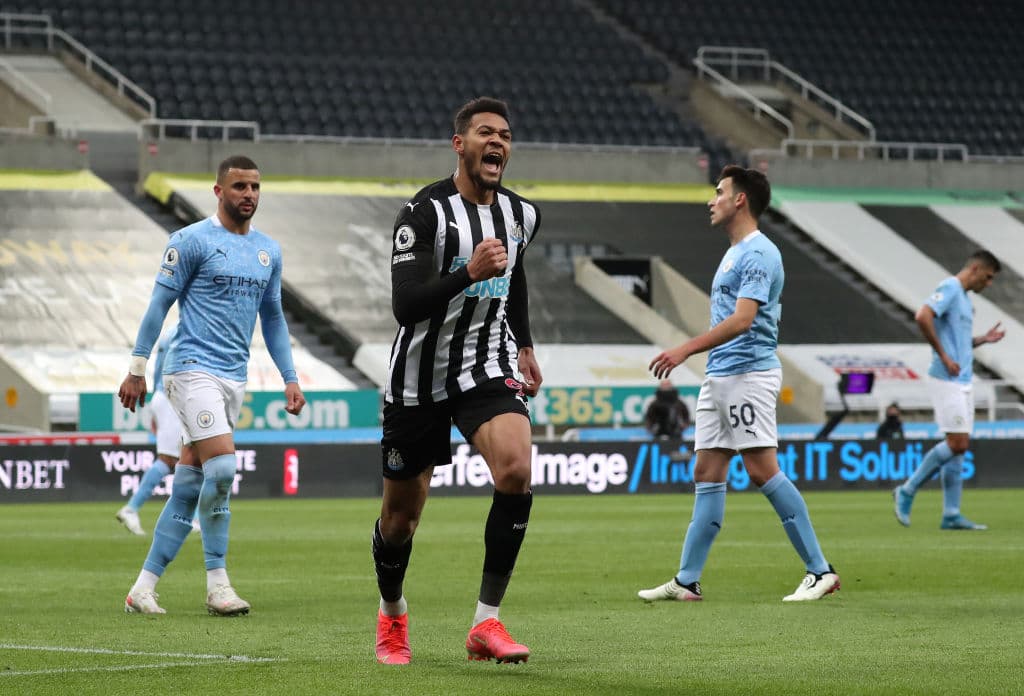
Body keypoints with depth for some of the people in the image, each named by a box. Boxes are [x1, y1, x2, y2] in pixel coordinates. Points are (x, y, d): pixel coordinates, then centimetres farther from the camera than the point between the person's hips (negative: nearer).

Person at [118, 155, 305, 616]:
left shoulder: (268, 250, 14)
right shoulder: (192, 241, -5)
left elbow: (273, 317, 21)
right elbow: (160, 303, -4)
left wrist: (290, 378, 14)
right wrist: (136, 369, -6)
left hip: (234, 377, 6)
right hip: (193, 368, -6)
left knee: (189, 484, 5)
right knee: (221, 467, -18)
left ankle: (144, 587, 9)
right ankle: (217, 583, -7)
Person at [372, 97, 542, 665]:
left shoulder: (521, 215, 4)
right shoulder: (425, 212, -15)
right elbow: (405, 306, -25)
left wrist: (524, 345, 29)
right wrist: (469, 273, -37)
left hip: (488, 370, 3)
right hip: (420, 378, -3)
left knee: (516, 471, -25)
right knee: (400, 516, 8)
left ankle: (486, 623, -19)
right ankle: (392, 615, 38)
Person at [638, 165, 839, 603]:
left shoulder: (758, 254, -12)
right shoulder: (733, 253, 19)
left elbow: (741, 320, -22)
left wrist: (686, 350, -26)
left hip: (749, 375, -10)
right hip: (719, 377, 10)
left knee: (763, 470, -12)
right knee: (707, 476, 7)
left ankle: (820, 571, -8)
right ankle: (687, 581, 8)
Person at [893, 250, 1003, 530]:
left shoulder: (964, 297, 20)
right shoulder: (949, 288, -9)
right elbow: (923, 317, -24)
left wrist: (983, 339, 13)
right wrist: (943, 356, -22)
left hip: (962, 381, 10)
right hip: (947, 381, -10)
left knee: (959, 447, 5)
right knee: (957, 443, -12)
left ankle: (951, 515, 6)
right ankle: (907, 491, -1)